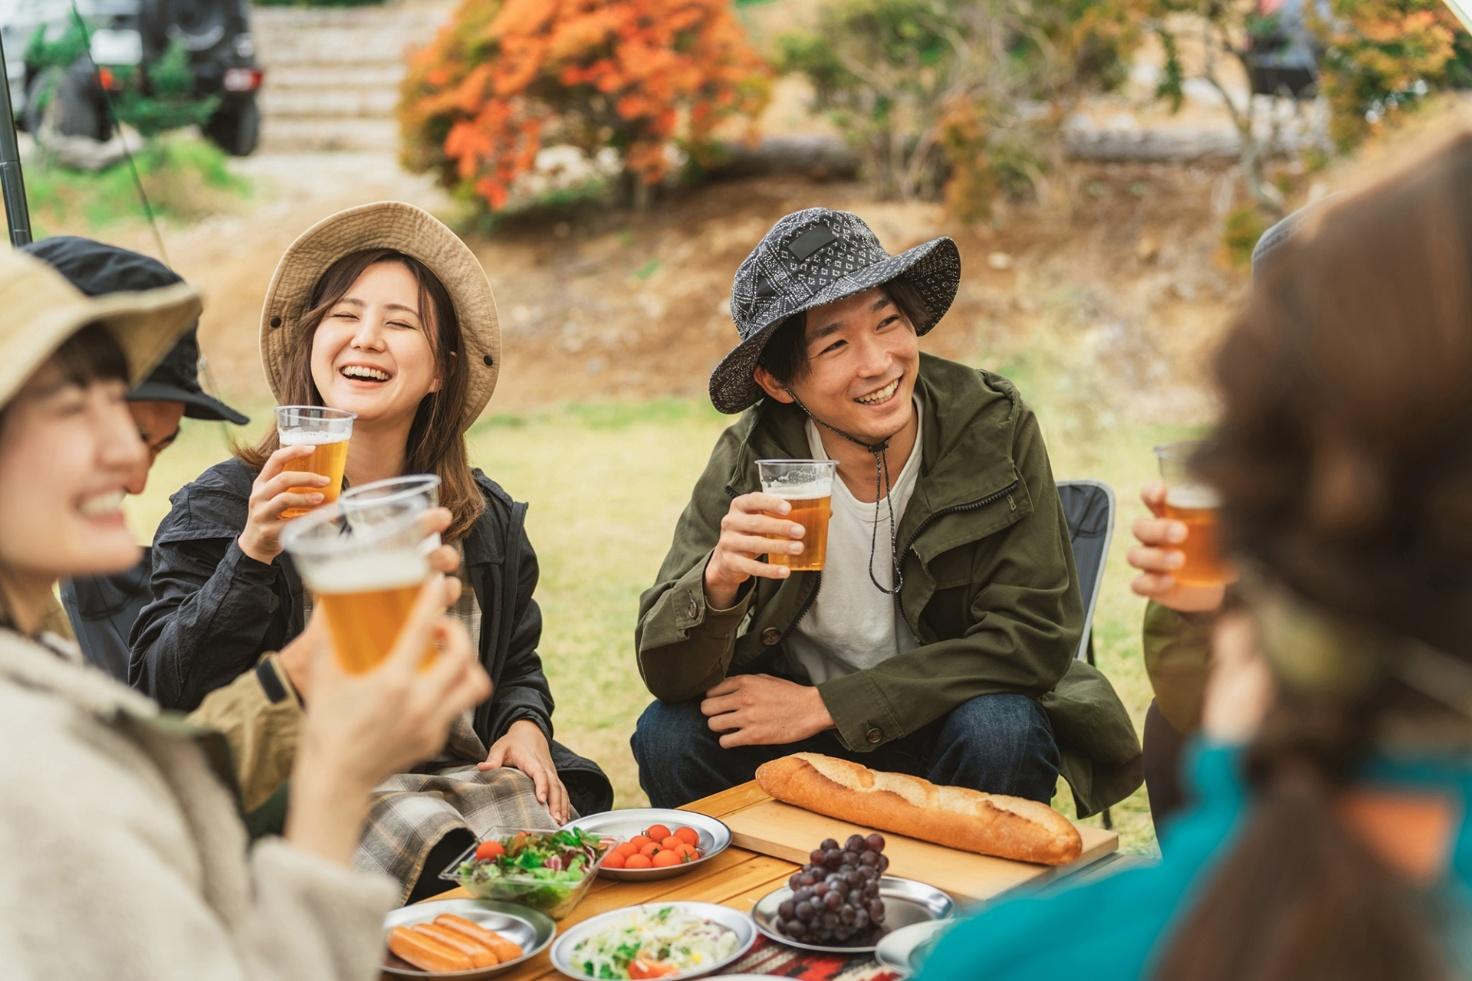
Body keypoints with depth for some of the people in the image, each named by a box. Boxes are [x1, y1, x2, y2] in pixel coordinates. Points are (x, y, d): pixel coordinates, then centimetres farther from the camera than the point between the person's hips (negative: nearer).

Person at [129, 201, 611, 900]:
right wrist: (253, 554, -20)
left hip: (464, 771, 4)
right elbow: (163, 693, -9)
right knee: (431, 848, -35)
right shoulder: (227, 503, 1)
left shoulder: (489, 519, 14)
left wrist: (525, 725, 4)